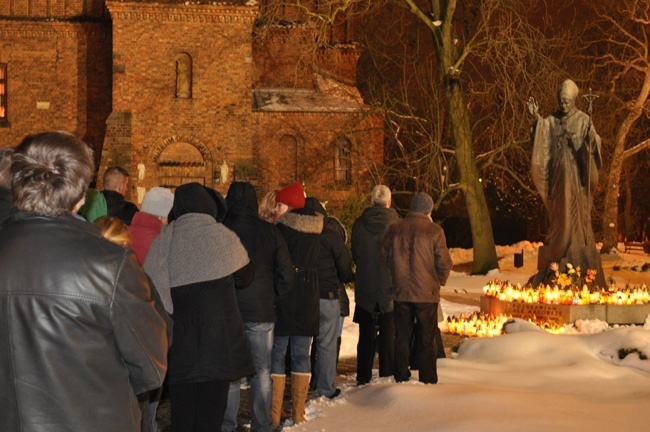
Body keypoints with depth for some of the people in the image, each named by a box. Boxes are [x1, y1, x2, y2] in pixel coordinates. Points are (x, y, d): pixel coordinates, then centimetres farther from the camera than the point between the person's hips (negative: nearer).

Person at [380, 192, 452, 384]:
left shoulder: (394, 229, 2)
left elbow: (383, 256, 9)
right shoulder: (434, 230, -8)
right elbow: (444, 262, -9)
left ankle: (401, 379, 13)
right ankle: (428, 381, 7)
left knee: (401, 338, 10)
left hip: (401, 292, 3)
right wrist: (439, 280, 10)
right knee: (426, 340, 6)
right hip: (427, 293, -3)